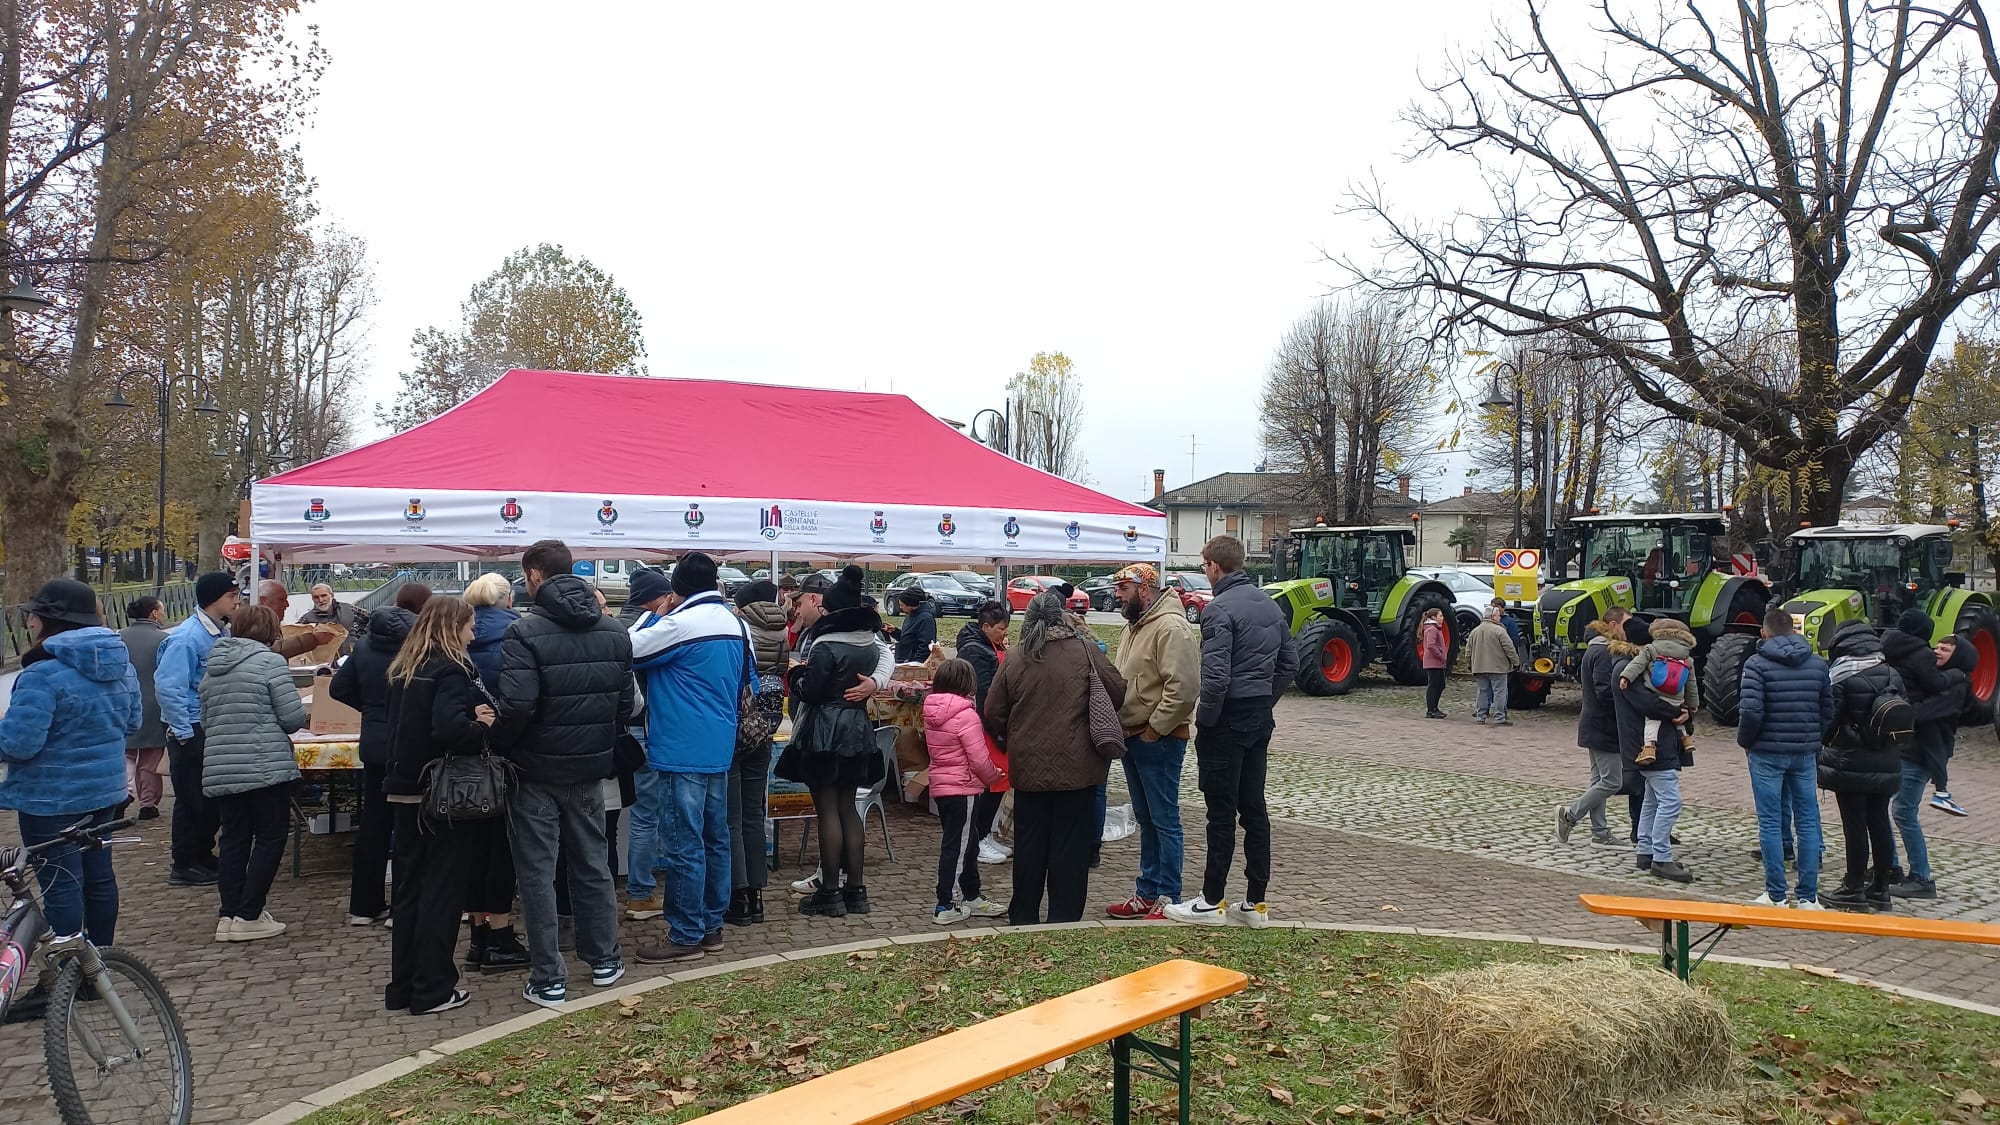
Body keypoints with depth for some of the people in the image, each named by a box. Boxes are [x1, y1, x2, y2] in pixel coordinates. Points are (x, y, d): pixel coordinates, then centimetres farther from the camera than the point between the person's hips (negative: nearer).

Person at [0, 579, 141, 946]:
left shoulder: (43, 674, -22)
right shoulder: (121, 665, 4)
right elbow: (132, 722, 15)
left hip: (51, 797, -8)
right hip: (106, 791, 8)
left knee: (60, 884, 2)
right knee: (99, 875, 17)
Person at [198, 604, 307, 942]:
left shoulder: (212, 668, 13)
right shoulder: (270, 661, -8)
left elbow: (205, 722, 20)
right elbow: (293, 717, -11)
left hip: (219, 770, 7)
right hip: (265, 768, -7)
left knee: (233, 840, 13)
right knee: (270, 838, 3)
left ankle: (228, 914, 14)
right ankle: (248, 917, 2)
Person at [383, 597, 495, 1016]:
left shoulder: (404, 670, 11)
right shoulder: (450, 670, -15)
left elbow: (412, 724, 12)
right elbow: (449, 729, -30)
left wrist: (471, 718, 1)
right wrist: (483, 728, -12)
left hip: (405, 791, 8)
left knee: (409, 889, 14)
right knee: (441, 892, 1)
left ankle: (402, 986, 20)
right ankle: (432, 990, 7)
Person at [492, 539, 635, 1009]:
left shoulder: (526, 632, -16)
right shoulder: (613, 632, 3)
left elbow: (516, 706, -25)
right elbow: (626, 703, 4)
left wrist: (498, 744, -6)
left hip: (536, 771, -5)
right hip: (590, 770, 5)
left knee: (537, 872, 5)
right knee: (593, 864, 18)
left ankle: (548, 980, 9)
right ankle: (604, 960, 28)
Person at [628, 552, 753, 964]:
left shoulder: (679, 623, -17)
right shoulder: (736, 625, 9)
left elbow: (627, 652, -9)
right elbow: (747, 683, 18)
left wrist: (653, 617, 4)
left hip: (682, 751, -9)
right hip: (720, 748, 9)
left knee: (684, 845, -2)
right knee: (715, 839, 14)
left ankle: (686, 936, 4)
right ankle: (712, 925, 23)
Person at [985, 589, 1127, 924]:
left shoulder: (1015, 661, 0)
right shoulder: (1085, 651, -6)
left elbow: (994, 715, 4)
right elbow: (1118, 693, -1)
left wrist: (1011, 742, 23)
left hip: (1029, 768, 2)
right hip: (1076, 768, -2)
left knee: (1029, 843, 12)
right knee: (1071, 845, 6)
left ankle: (1024, 917, 21)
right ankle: (1064, 919, 10)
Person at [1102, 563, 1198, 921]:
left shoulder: (1171, 627, -17)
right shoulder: (1132, 627, 15)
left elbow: (1184, 686, -25)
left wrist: (1154, 730, -20)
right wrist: (1124, 727, 11)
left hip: (1159, 741, -10)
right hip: (1132, 739, 10)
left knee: (1164, 820, 0)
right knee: (1146, 820, 17)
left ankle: (1168, 899, 8)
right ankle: (1147, 892, 27)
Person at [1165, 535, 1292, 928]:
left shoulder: (1219, 609, -16)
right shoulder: (1270, 605, 10)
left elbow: (1215, 676, -22)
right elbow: (1289, 663, 14)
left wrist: (1204, 719, -10)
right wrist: (1265, 702, 17)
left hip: (1227, 719, -8)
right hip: (1260, 718, 8)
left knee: (1221, 813, 0)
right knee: (1254, 808, 11)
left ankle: (1212, 902, 9)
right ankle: (1255, 902, 17)